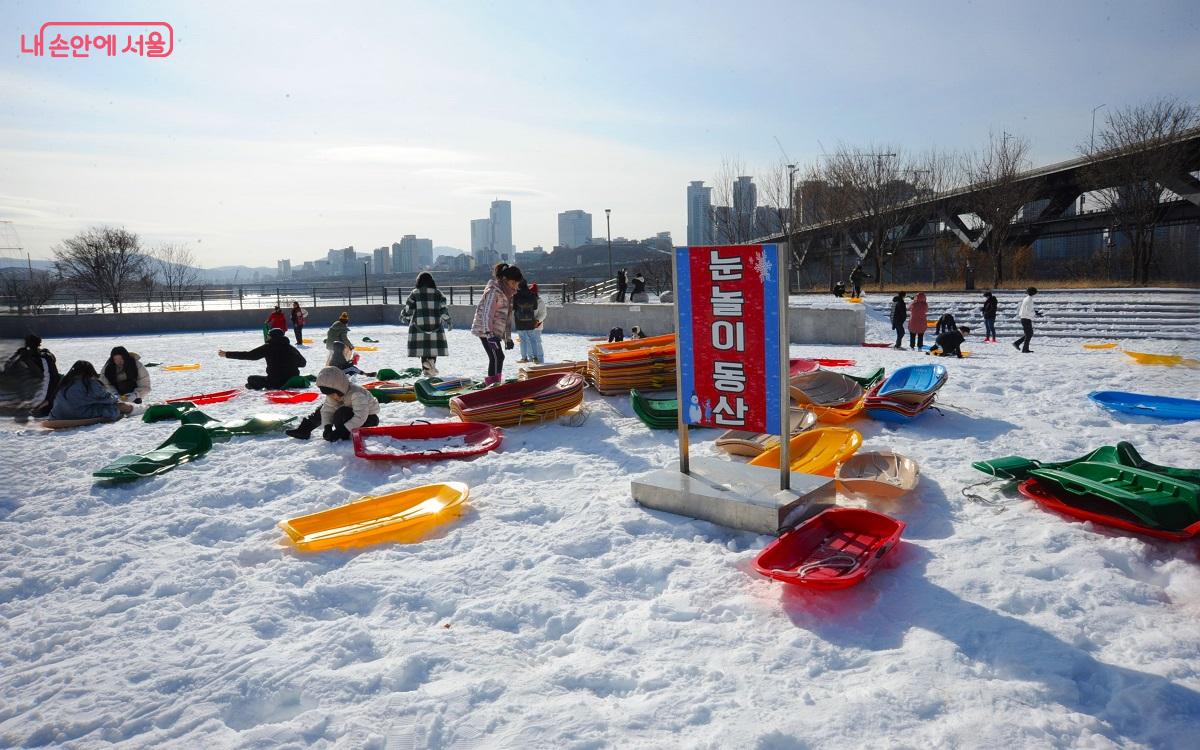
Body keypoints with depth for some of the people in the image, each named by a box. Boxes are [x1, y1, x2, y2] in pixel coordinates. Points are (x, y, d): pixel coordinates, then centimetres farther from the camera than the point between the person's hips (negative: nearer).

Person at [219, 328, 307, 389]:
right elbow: (303, 363, 15)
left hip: (275, 382, -4)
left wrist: (227, 354, 6)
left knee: (251, 379, 14)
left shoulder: (268, 347, -4)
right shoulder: (292, 348, 6)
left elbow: (248, 355, -2)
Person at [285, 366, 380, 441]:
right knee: (323, 408, 3)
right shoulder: (333, 393, -11)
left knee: (341, 413, -33)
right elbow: (327, 410, -8)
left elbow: (360, 417, -40)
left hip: (368, 419, -8)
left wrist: (341, 431, -41)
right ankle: (303, 429, 11)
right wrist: (327, 427, -26)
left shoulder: (357, 394, -36)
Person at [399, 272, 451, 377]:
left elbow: (408, 310, 0)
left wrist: (403, 318, 21)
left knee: (422, 347, 6)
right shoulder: (438, 293, 2)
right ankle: (432, 361, -15)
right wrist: (447, 322, 14)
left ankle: (426, 368, -6)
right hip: (435, 325, 1)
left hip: (419, 325, -1)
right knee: (433, 347, 9)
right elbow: (444, 310, 0)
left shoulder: (414, 294, -1)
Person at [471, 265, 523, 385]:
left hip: (495, 331, 9)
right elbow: (487, 314, -24)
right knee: (497, 356, -14)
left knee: (497, 357, 8)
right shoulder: (494, 291, -16)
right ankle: (493, 383, -11)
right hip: (485, 330, -9)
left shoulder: (507, 293, 13)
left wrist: (508, 338, 19)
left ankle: (491, 383, 17)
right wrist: (489, 334, -33)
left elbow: (508, 316, 18)